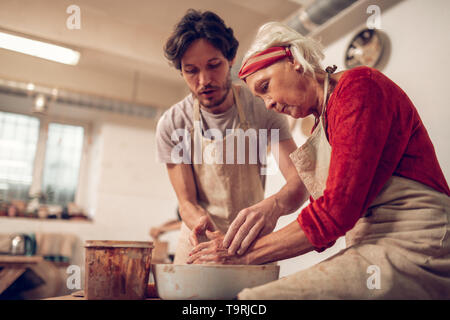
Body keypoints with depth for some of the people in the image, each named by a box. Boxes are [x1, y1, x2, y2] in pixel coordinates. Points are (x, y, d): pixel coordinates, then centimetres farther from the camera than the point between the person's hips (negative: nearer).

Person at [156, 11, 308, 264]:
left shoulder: (262, 107, -12)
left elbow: (299, 180, -19)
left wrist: (274, 205, -41)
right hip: (199, 242, 0)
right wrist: (200, 222, -31)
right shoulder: (171, 125, -10)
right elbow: (187, 202, -7)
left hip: (251, 241, 0)